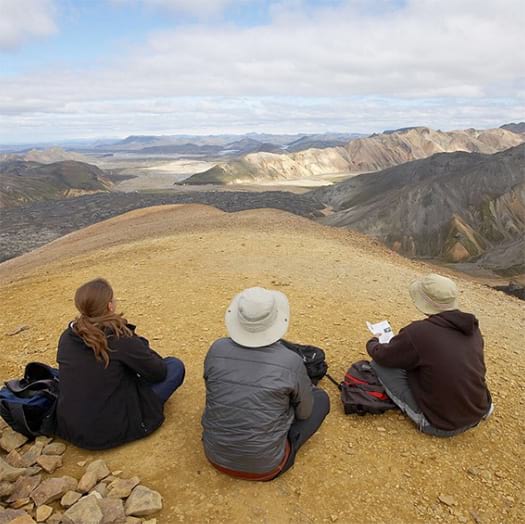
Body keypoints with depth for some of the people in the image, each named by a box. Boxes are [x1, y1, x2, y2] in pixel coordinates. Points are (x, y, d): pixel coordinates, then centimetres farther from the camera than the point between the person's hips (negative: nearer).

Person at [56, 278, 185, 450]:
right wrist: (139, 346, 6)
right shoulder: (120, 339, -22)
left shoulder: (67, 337, -4)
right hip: (111, 432, -6)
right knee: (175, 366, 1)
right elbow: (159, 372, -10)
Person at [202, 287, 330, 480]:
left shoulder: (217, 349, -14)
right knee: (321, 398, 10)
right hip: (263, 465, -3)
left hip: (215, 455, 3)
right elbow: (304, 412, -4)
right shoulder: (291, 361, -22)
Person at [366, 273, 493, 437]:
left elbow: (382, 356, -7)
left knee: (379, 364, -3)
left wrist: (372, 344, 16)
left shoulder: (418, 333, -23)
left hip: (441, 426, -6)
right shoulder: (472, 327, -2)